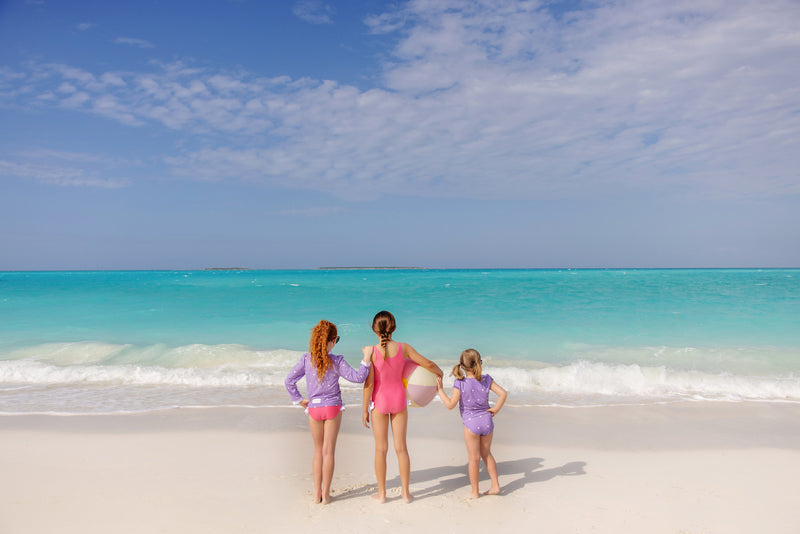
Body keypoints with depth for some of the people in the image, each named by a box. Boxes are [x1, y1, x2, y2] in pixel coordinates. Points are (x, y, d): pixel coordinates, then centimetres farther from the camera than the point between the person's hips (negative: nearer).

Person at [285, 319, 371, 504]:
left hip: (314, 408, 2)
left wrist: (299, 400, 5)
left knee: (318, 451, 17)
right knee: (328, 451, 7)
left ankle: (317, 493, 20)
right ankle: (325, 494, 13)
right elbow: (358, 377, -13)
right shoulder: (337, 361, -13)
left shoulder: (306, 359, -7)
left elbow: (289, 381, -5)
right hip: (333, 408, -2)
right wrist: (366, 359, -9)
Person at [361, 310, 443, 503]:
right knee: (401, 447, 12)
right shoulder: (403, 348, -10)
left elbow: (369, 383, -15)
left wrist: (365, 410, -5)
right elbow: (428, 364, -2)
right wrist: (440, 372, 19)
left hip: (380, 400, -2)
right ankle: (405, 492, 20)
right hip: (399, 399, 2)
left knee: (381, 449, 11)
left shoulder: (371, 351, -17)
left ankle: (381, 493, 20)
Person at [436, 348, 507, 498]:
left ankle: (475, 492, 20)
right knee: (486, 453, 24)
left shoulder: (460, 383, -15)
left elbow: (450, 405, -16)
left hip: (471, 424, -4)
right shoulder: (486, 379, -4)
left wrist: (440, 389, -8)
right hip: (487, 421, 4)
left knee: (474, 458, 9)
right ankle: (495, 485, 26)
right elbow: (503, 393, -7)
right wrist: (495, 409, 2)